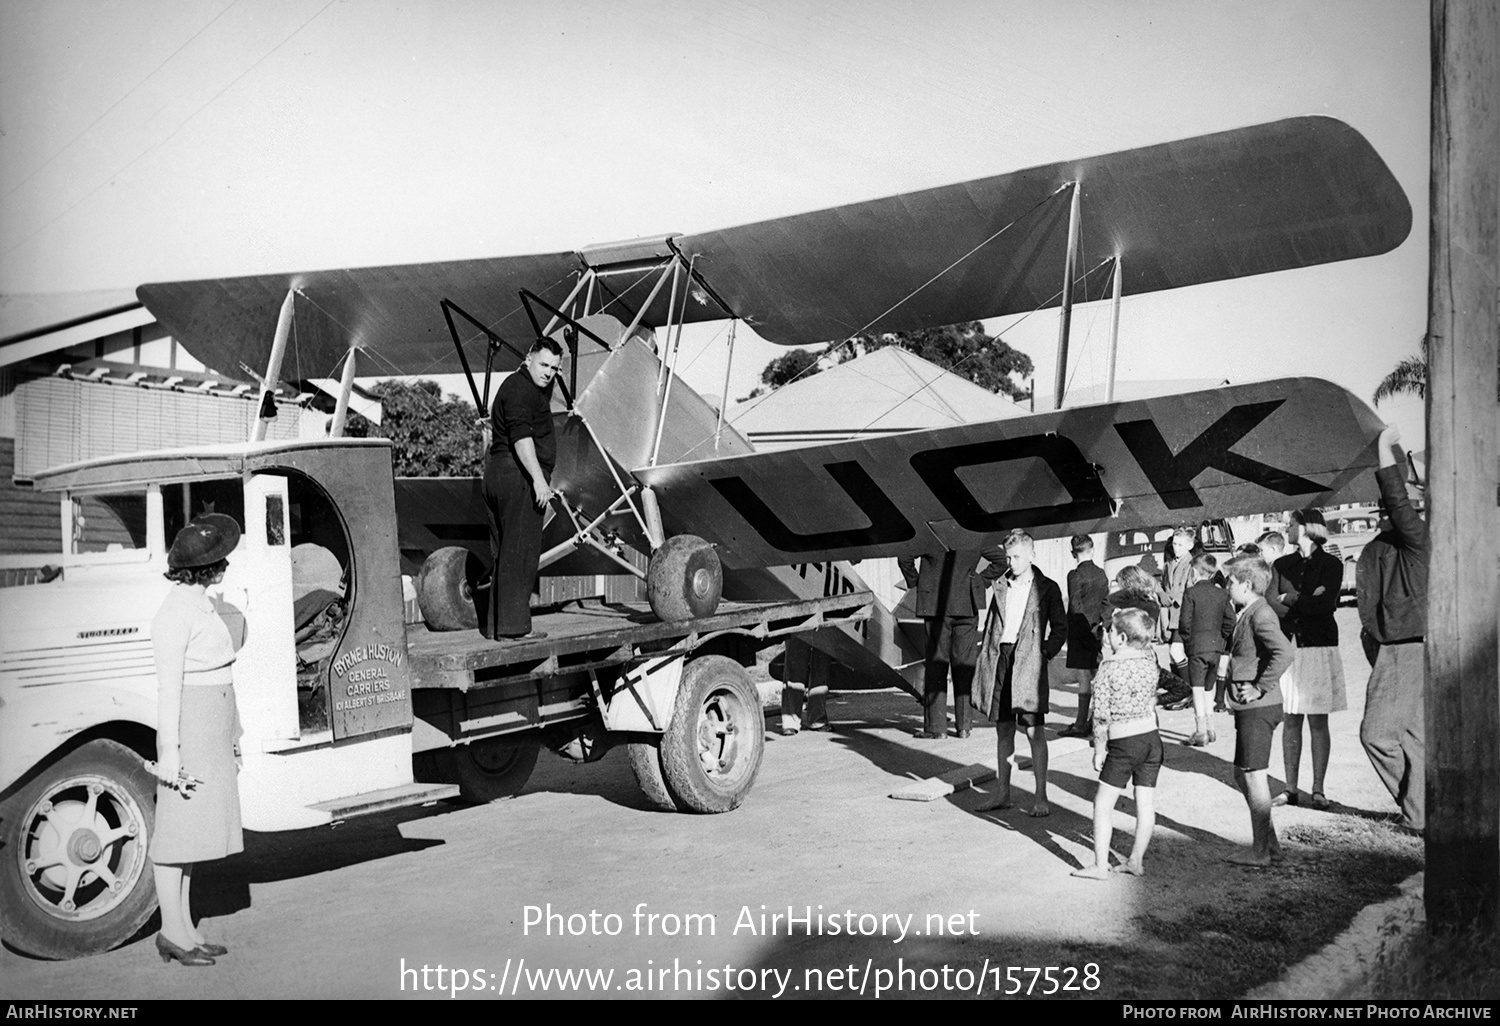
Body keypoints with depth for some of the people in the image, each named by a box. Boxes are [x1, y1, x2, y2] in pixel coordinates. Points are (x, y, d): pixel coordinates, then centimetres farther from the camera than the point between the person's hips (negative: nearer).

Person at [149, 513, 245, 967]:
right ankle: (172, 932, 6)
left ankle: (186, 926, 19)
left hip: (212, 729, 9)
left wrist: (229, 734, 21)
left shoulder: (203, 605, 12)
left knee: (197, 826, 12)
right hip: (188, 728, -9)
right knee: (177, 827, -2)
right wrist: (169, 752, -19)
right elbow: (168, 687, -17)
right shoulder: (175, 614, -16)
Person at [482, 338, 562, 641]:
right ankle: (513, 625, -9)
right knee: (520, 550, -9)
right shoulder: (520, 389, -11)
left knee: (503, 553, 11)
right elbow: (521, 436, -25)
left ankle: (493, 624, 14)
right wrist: (539, 479, -30)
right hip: (518, 475, -11)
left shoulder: (532, 388, 22)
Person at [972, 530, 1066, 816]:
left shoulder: (1046, 588, 1)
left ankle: (1041, 797, 0)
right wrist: (986, 661, 10)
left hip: (1028, 663, -5)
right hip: (999, 659, 5)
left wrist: (1046, 653, -7)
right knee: (1003, 730, 10)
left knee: (1035, 731, -5)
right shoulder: (999, 586, 13)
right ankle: (1002, 793, 18)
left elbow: (1060, 627, 4)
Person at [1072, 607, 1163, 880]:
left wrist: (1099, 749, -2)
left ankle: (1100, 866, 4)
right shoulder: (1150, 660, 1)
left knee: (1103, 804, 4)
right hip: (1152, 737, 5)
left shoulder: (1108, 666, -13)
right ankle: (1136, 861, 18)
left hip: (1123, 744, -5)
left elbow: (1101, 715, -13)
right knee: (1145, 804, 10)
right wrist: (1122, 620, 19)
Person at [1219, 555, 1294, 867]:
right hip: (1247, 708, 10)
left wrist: (1260, 687, -23)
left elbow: (1284, 652, -29)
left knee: (1254, 775, -2)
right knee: (1242, 775, 16)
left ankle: (1261, 851, 8)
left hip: (1258, 707, -10)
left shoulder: (1260, 614, -16)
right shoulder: (1247, 614, 14)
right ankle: (1270, 842, 23)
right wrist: (1227, 659, 11)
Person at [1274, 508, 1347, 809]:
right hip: (1288, 647, 3)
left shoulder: (1331, 564, 2)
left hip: (1318, 648, -3)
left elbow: (1326, 604, -11)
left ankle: (1318, 790, 5)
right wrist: (1309, 600, -9)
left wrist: (1293, 600, -3)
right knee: (1291, 720, 3)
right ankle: (1290, 789, 8)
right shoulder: (1283, 564, 13)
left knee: (1318, 720, -1)